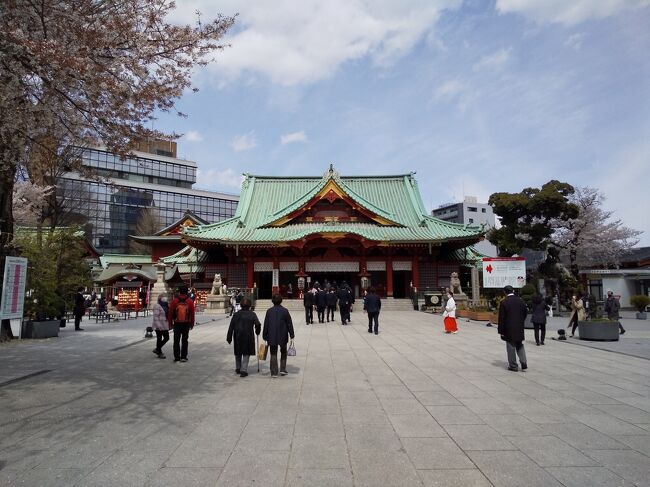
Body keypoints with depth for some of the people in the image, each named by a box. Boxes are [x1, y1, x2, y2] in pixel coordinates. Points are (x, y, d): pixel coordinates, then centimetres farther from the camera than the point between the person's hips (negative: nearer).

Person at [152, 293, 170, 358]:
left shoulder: (166, 305, 13)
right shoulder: (157, 306, -12)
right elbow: (155, 316, -18)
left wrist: (169, 323, 17)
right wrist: (158, 325, -24)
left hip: (165, 325, 8)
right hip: (159, 326, -8)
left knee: (166, 338, 9)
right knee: (159, 339, 2)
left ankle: (157, 349, 25)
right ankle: (159, 353, 14)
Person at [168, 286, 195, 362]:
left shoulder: (174, 301, -5)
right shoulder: (190, 302, -4)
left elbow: (170, 313, -2)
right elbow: (192, 314, -1)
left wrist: (170, 323, 8)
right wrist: (192, 324, 8)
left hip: (177, 324, -1)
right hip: (186, 324, 1)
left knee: (176, 341, 8)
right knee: (184, 340, 9)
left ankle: (176, 357, 7)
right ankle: (183, 357, 10)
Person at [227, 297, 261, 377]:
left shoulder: (236, 314, 1)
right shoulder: (252, 314, -5)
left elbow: (231, 327, 0)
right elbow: (258, 324, -12)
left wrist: (229, 337, 4)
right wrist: (257, 332, 7)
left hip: (237, 336, 3)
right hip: (248, 336, -2)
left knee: (238, 353, 18)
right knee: (246, 353, 6)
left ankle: (238, 369, 32)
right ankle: (244, 370, -2)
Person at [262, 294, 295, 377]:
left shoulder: (269, 311, -3)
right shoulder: (285, 311, -6)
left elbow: (266, 324, 1)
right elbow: (289, 323, -3)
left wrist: (265, 336, 8)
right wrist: (291, 334, 4)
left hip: (272, 337, 1)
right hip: (283, 336, -1)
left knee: (273, 354, 8)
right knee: (283, 352, 18)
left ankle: (274, 373, 7)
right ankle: (282, 369, 15)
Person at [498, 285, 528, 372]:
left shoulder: (504, 302, -14)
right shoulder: (520, 300, 0)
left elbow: (501, 318, -13)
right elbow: (525, 312, 7)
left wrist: (501, 331, -7)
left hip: (509, 329, -4)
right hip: (520, 328, 4)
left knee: (511, 347, 6)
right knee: (520, 345, 19)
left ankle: (513, 366, 12)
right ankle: (523, 363, 9)